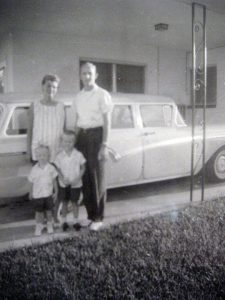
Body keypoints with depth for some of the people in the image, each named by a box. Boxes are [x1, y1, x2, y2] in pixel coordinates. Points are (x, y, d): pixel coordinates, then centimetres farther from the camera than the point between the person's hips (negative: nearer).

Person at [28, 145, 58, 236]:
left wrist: (56, 192, 2)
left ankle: (49, 225, 33)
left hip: (48, 193, 1)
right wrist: (30, 193, 6)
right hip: (37, 194, -1)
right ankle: (39, 226, 28)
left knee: (49, 210, 13)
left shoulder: (51, 168, -9)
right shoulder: (34, 169, -10)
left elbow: (54, 181, 0)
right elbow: (32, 182, -1)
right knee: (39, 211, 9)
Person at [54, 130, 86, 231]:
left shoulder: (78, 155, -10)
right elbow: (58, 169, -3)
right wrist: (63, 179, -17)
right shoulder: (59, 156, -8)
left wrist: (78, 178, -15)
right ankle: (64, 221, 28)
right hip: (64, 184, 1)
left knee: (75, 202, 10)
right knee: (64, 202, 12)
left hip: (76, 184, -1)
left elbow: (83, 168, -4)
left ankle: (75, 221, 26)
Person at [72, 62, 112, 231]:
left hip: (96, 135, -5)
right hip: (82, 136, 6)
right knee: (85, 177, 7)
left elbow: (107, 122, -9)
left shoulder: (102, 95, -5)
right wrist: (74, 142, 11)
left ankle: (98, 218, 10)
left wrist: (104, 145, -15)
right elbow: (76, 122, 15)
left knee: (98, 177, 0)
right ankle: (90, 214, 19)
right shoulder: (78, 97, 12)